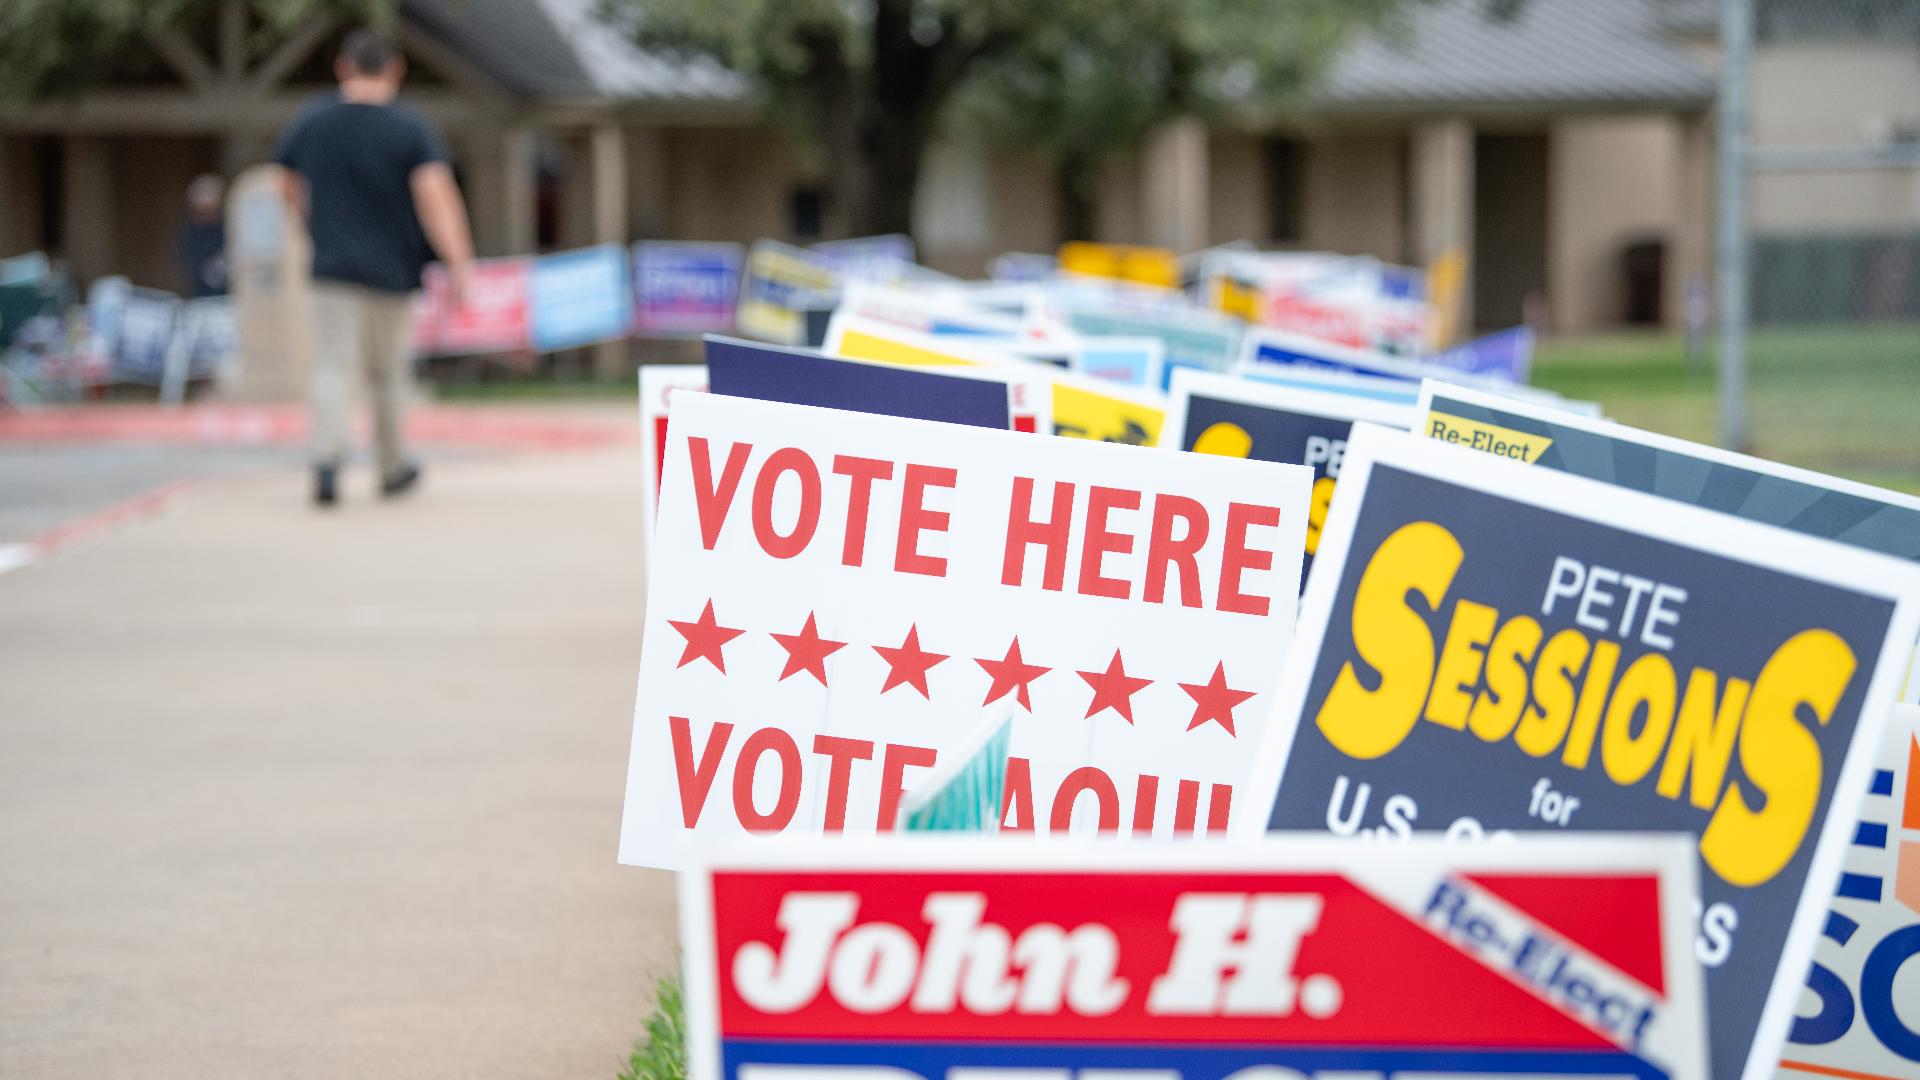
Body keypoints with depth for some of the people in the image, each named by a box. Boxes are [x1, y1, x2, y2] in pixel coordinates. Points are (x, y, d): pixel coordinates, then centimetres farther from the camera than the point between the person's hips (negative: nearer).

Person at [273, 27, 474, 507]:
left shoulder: (310, 122, 4)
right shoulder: (410, 129, -7)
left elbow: (291, 190, 17)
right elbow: (436, 196, -18)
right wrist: (458, 264, -21)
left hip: (332, 266, 1)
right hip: (392, 270, -1)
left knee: (332, 367, -4)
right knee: (389, 371, 14)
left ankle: (327, 459, -25)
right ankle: (392, 467, 26)